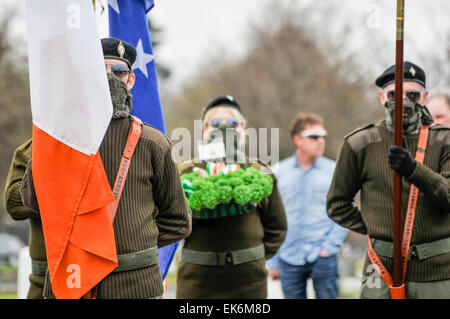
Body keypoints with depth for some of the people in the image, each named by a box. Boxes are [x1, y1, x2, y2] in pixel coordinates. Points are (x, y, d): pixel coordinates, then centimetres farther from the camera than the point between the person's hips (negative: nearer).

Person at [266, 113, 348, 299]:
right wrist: (272, 261, 6)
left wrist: (330, 246, -9)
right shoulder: (278, 173, 5)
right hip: (289, 260, 1)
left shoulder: (334, 170, 2)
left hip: (322, 257, -1)